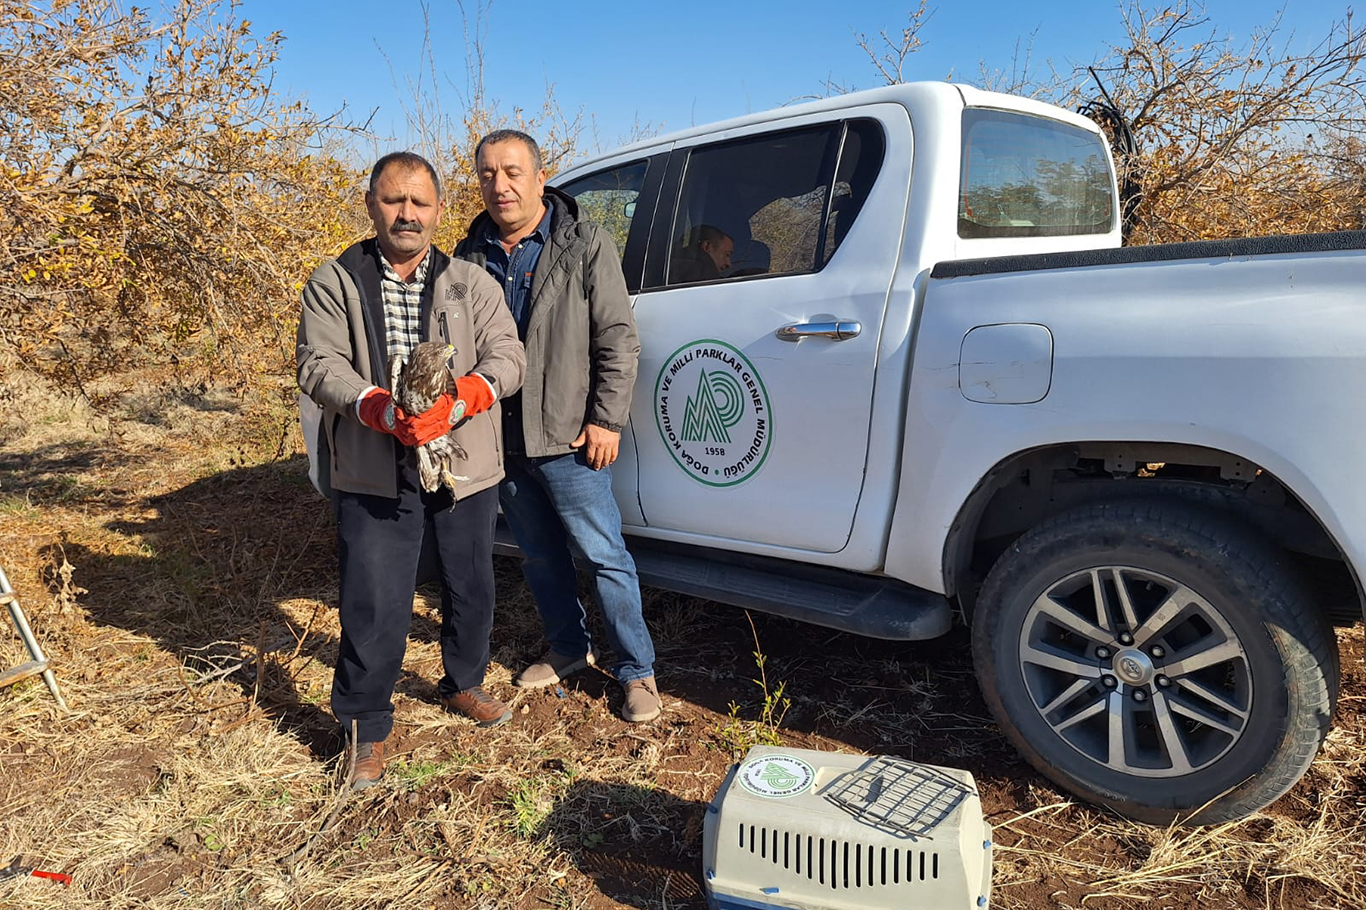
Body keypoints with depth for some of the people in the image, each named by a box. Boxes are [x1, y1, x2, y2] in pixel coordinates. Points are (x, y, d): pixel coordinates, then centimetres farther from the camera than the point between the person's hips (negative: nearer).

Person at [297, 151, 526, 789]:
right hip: (374, 475, -2)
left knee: (471, 591, 17)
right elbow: (319, 366, -8)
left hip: (465, 469, 3)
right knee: (373, 609, -1)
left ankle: (463, 684, 42)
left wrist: (458, 401, -24)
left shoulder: (473, 283, 6)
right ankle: (366, 726, 19)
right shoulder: (334, 283, 2)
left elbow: (508, 357, -4)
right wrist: (382, 411, -26)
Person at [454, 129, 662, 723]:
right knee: (539, 557, 17)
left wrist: (606, 419, -12)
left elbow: (618, 340, -7)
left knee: (604, 555, 1)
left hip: (568, 438, -5)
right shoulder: (470, 256, 7)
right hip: (501, 441, 5)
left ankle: (636, 670, 15)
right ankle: (568, 649, 37)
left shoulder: (585, 246, -5)